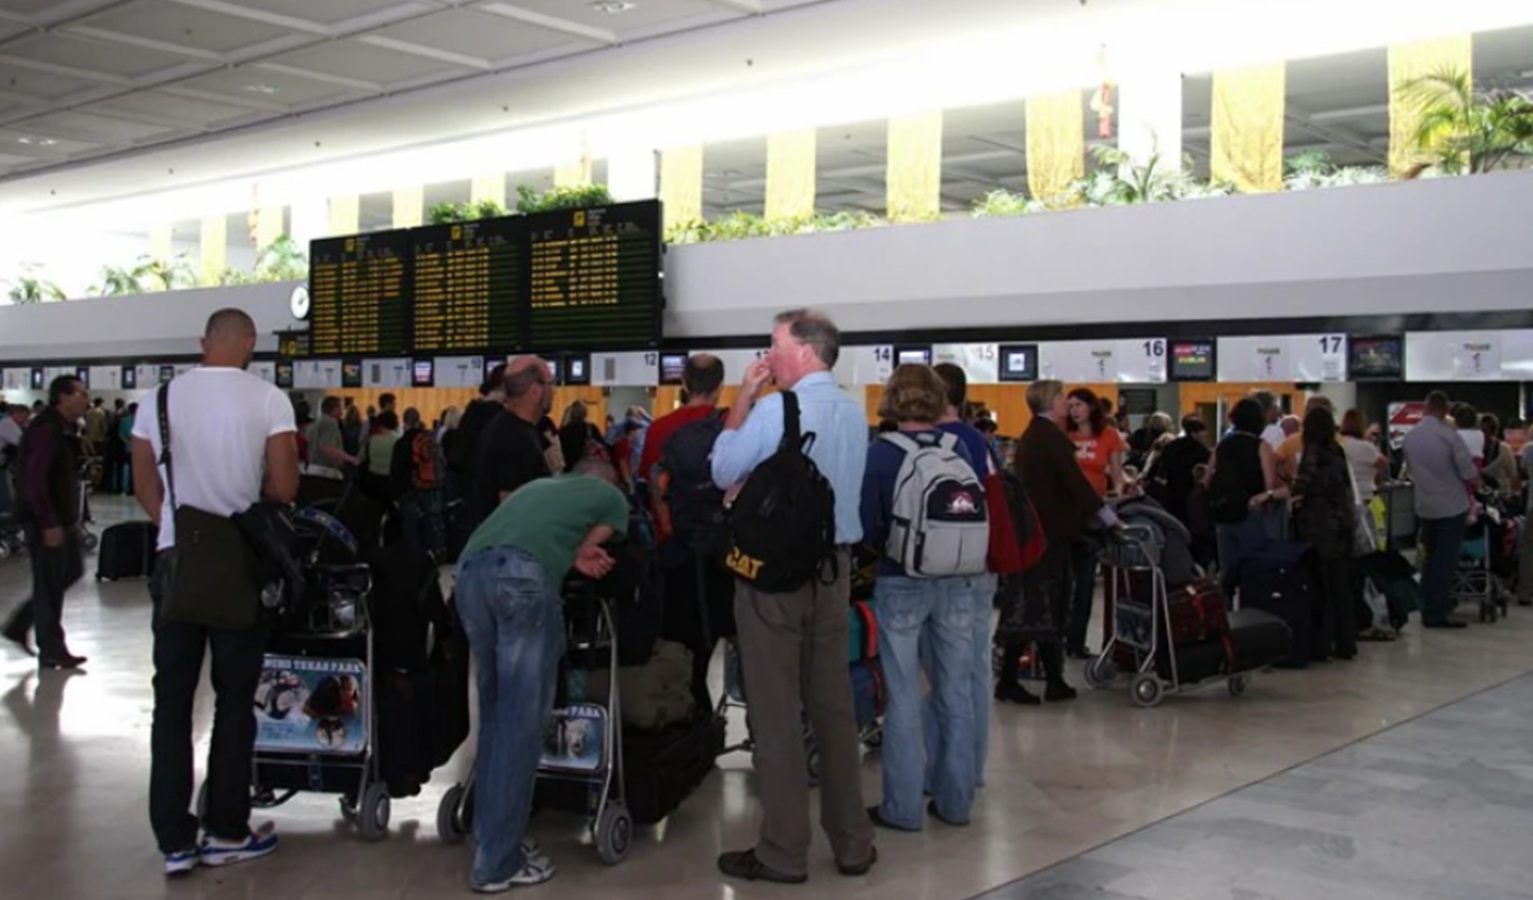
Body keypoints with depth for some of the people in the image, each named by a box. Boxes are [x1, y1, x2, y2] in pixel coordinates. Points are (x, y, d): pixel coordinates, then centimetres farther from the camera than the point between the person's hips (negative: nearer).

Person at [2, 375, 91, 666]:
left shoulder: (65, 429, 12)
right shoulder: (45, 429, -19)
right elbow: (33, 480, -24)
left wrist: (71, 517, 14)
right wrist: (48, 524, -24)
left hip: (61, 517, 10)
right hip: (44, 520, -10)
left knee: (72, 570, 16)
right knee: (50, 583, -1)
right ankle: (51, 652, 10)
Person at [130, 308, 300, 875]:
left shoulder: (158, 399, 2)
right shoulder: (268, 400, -9)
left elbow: (145, 489, 5)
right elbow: (284, 490, -11)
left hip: (176, 558, 3)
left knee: (172, 702, 9)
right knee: (234, 701, 9)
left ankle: (175, 841, 12)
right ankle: (224, 833, 15)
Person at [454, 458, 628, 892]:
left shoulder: (540, 484, 39)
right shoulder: (612, 496, 26)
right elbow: (590, 548, 21)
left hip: (470, 569, 6)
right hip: (524, 575, -6)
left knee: (494, 714, 17)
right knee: (521, 722, 0)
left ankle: (492, 838, 23)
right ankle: (497, 862, 3)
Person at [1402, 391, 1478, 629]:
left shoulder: (1409, 436, -3)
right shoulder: (1449, 436, -18)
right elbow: (1469, 474, -14)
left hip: (1425, 506, 5)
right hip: (1452, 505, -5)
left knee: (1430, 559, 17)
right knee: (1446, 562, 0)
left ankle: (1428, 609, 22)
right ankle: (1437, 614, -1)